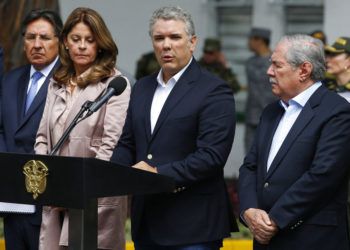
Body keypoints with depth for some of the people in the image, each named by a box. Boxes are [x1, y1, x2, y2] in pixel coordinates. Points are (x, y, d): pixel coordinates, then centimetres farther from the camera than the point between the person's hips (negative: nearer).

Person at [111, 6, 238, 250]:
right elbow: (127, 144, 17)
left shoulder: (214, 91, -7)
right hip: (146, 223, 6)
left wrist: (159, 174, -20)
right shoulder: (142, 87, 16)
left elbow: (211, 155, -16)